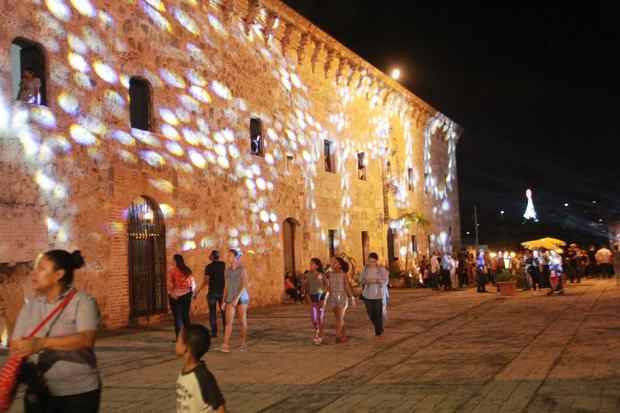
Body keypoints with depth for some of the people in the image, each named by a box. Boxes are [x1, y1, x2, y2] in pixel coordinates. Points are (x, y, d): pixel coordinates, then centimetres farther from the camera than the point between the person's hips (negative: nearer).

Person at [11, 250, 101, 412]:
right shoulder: (30, 306, 7)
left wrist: (41, 343, -32)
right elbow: (16, 348, 1)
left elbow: (86, 339, -24)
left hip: (79, 393, -4)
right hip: (39, 393, 4)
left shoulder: (83, 302, -9)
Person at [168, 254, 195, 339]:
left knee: (177, 317, 3)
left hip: (175, 296, -4)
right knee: (186, 315, 13)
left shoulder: (171, 270, -8)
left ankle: (179, 337, 2)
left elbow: (170, 284, -13)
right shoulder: (187, 270, 4)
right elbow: (193, 283, 5)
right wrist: (191, 293, 14)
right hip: (186, 295, 4)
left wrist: (171, 293, -4)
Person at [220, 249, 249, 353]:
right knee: (229, 322, -7)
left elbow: (244, 285, -16)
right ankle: (225, 345, -13)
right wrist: (224, 300, 8)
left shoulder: (242, 269, -9)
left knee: (242, 321, 3)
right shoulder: (228, 270, 8)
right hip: (230, 299, 4)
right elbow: (226, 286, 12)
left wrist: (237, 298, -24)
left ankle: (244, 344, 16)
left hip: (241, 298, -4)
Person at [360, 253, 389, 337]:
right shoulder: (366, 269, 3)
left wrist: (376, 280, -21)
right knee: (371, 314, 8)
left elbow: (385, 281, -9)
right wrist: (366, 281, -15)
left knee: (378, 314, -2)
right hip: (367, 295, 3)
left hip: (378, 295, -3)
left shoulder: (381, 269, -5)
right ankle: (378, 328, 35)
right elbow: (361, 279, 6)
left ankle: (379, 332, 15)